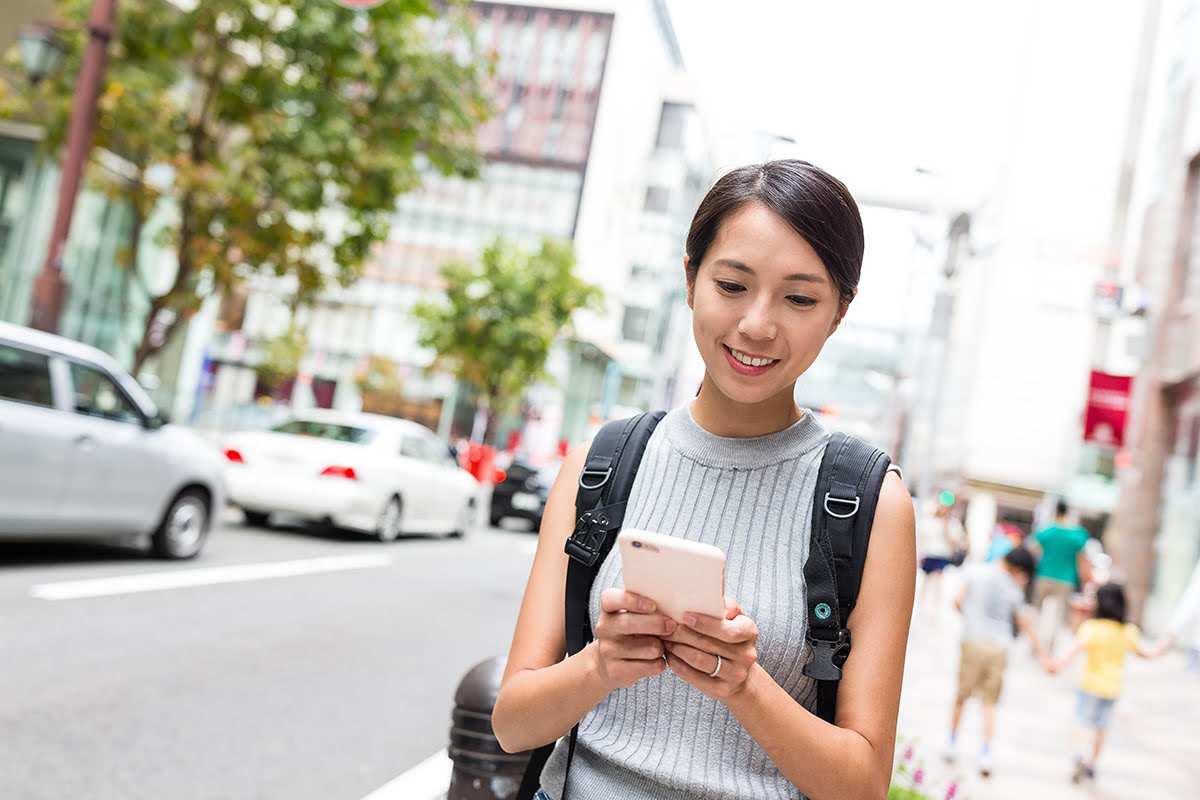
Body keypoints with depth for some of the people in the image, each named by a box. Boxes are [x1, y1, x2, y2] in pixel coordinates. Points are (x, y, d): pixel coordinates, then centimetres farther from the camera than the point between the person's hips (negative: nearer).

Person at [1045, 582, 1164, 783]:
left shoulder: (1092, 627, -15)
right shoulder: (1129, 631, 1)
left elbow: (1076, 648, -30)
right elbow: (1143, 652, 18)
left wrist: (1058, 664, -39)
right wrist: (1156, 652, 39)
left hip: (1091, 684, -5)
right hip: (1113, 688, 5)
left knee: (1080, 723, -4)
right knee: (1101, 726, 18)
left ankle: (1081, 755, -28)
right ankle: (1091, 764, 29)